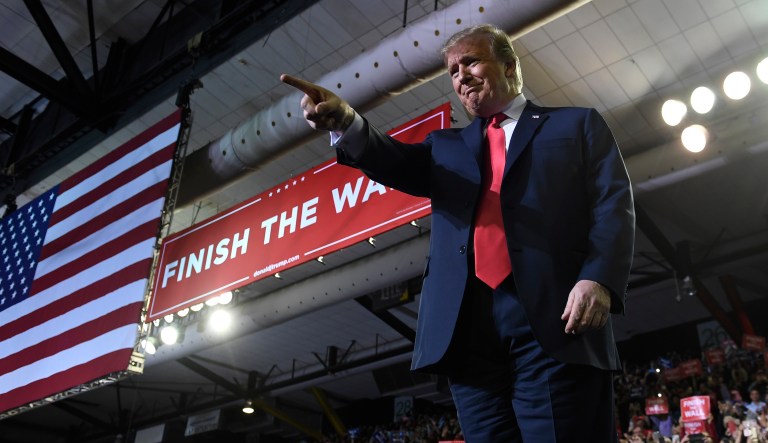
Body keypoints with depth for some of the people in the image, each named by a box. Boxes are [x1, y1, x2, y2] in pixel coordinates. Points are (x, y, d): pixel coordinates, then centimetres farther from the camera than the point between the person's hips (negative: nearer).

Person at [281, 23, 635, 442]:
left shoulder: (578, 124, 18)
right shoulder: (447, 145, 27)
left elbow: (613, 205, 5)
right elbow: (398, 164, 6)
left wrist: (598, 279, -13)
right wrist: (347, 124, -15)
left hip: (555, 320, -3)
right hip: (467, 328, 3)